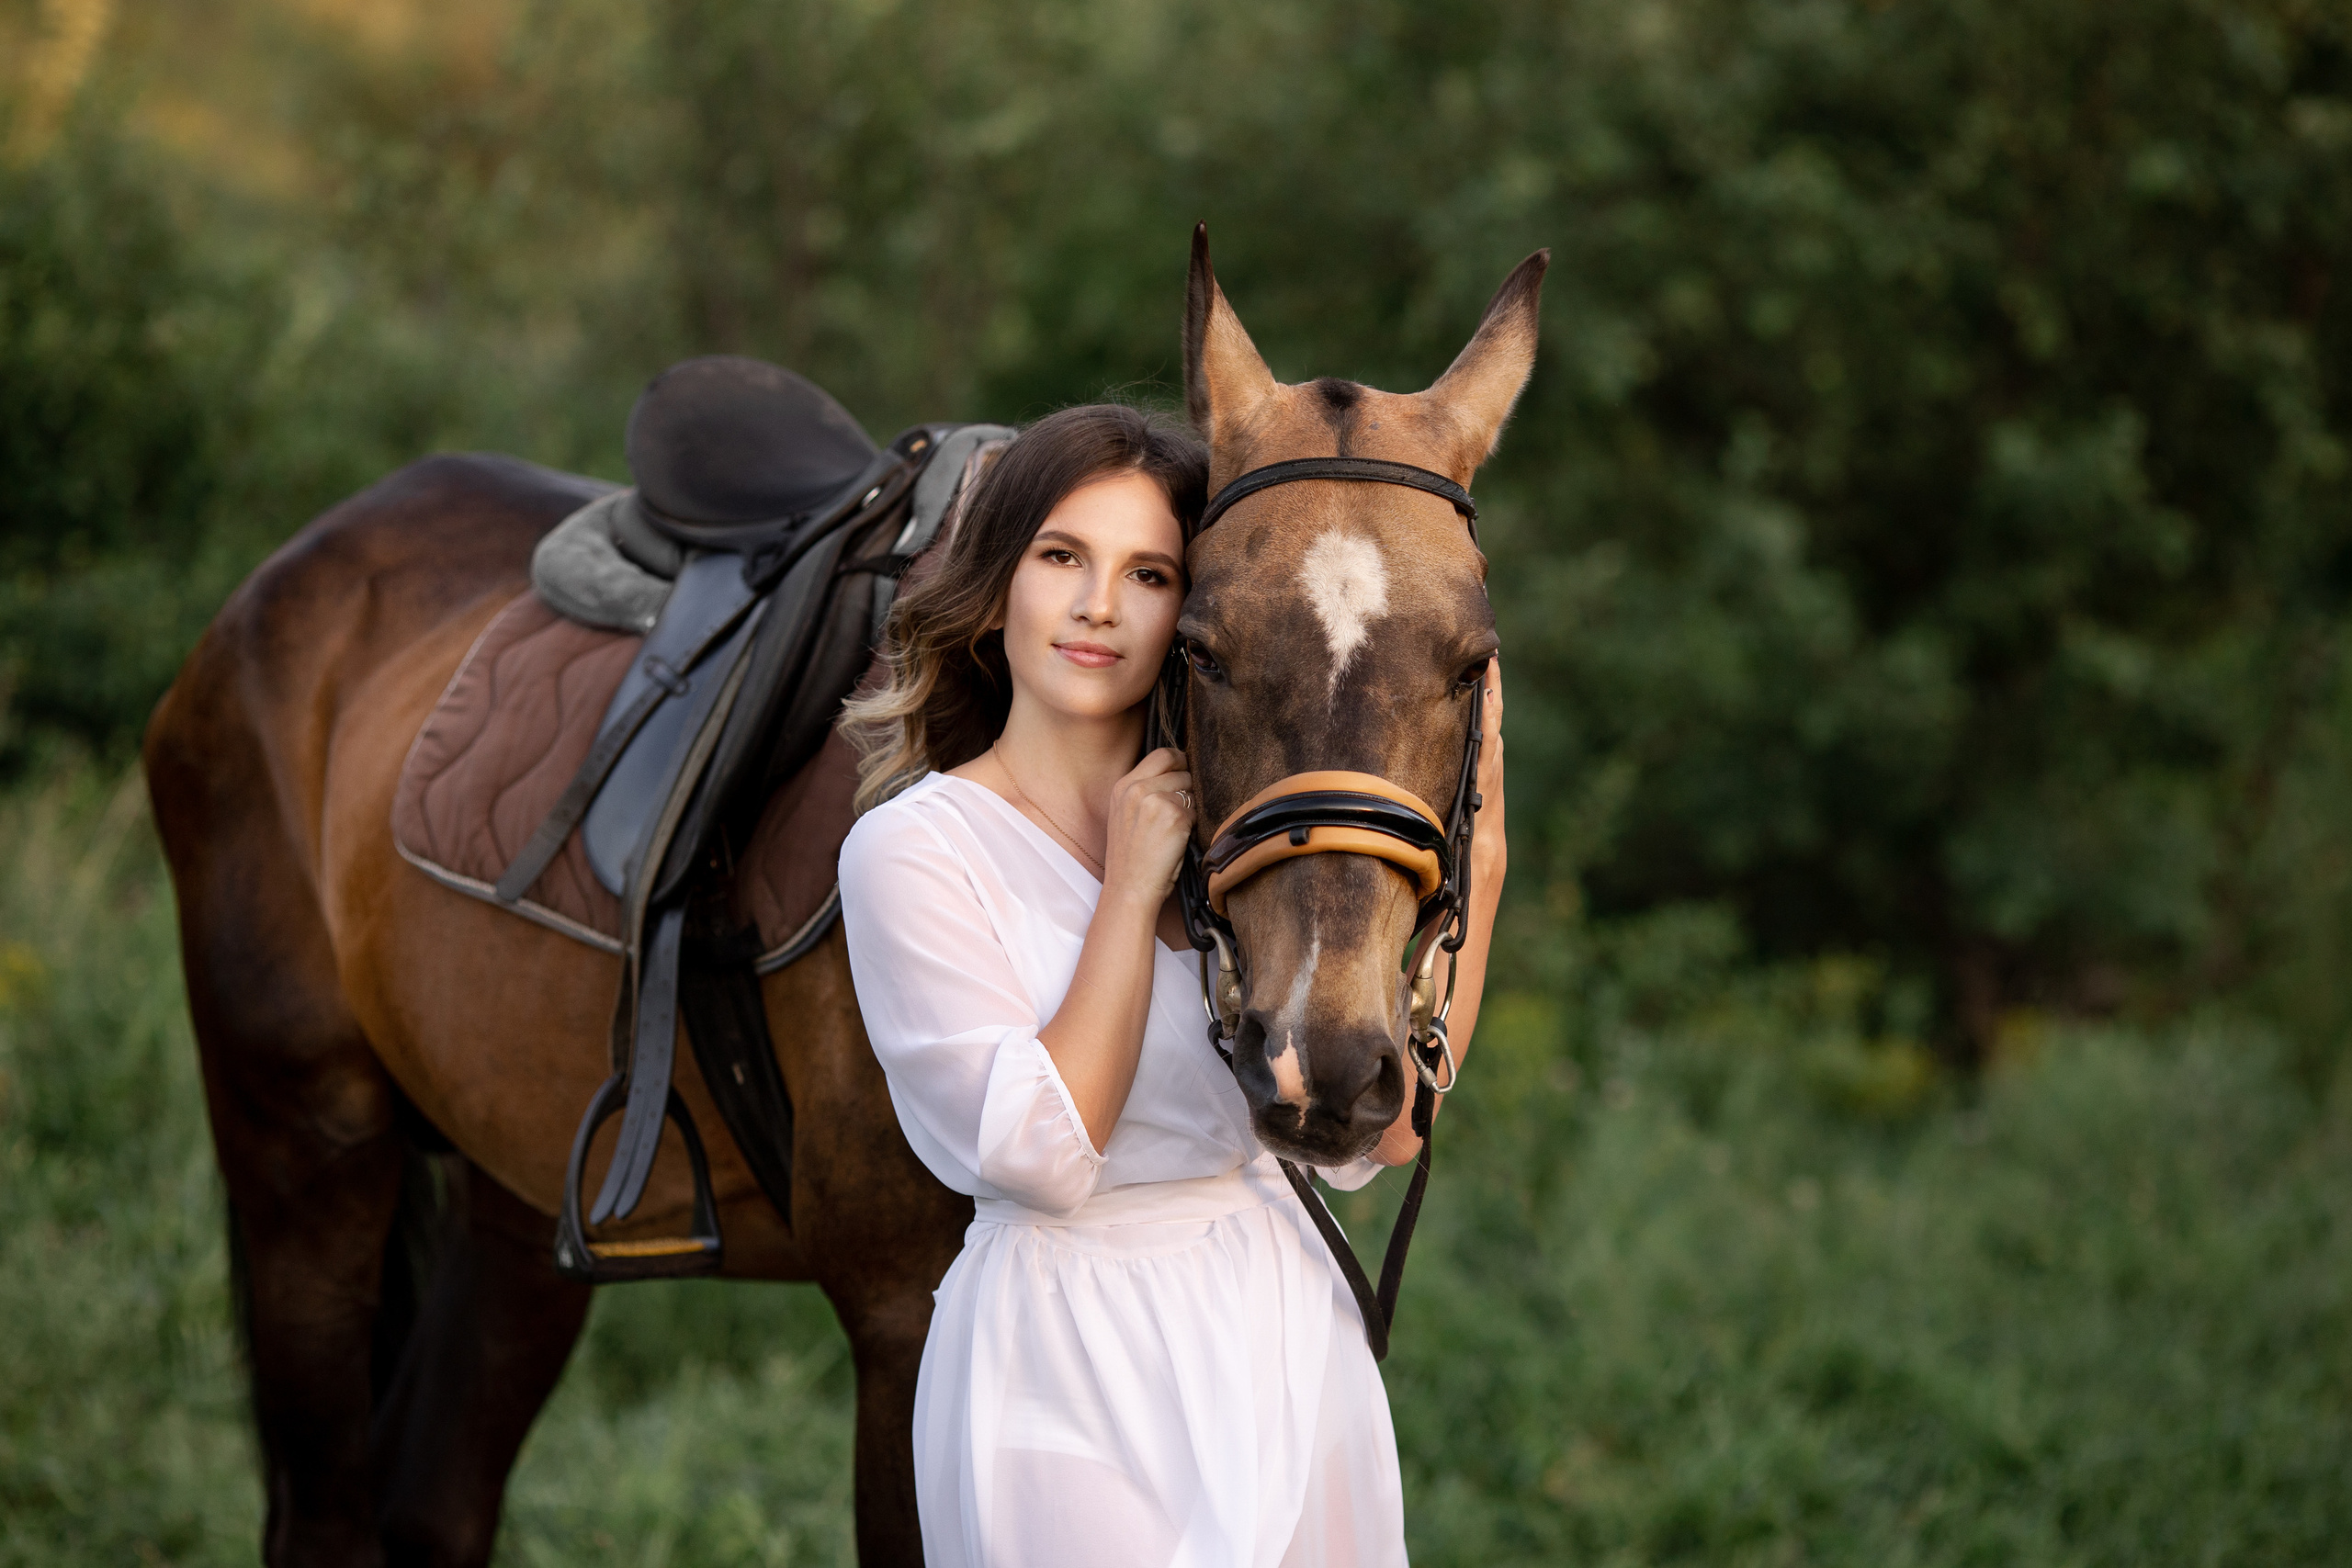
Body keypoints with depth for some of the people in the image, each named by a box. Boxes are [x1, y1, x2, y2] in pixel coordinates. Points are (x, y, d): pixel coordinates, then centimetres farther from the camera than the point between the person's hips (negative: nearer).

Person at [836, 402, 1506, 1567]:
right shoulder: (914, 847, -8)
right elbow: (1042, 1152, -17)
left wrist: (1472, 870, -3)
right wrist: (1133, 890, -14)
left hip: (1286, 1335, 5)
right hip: (1071, 1361, -5)